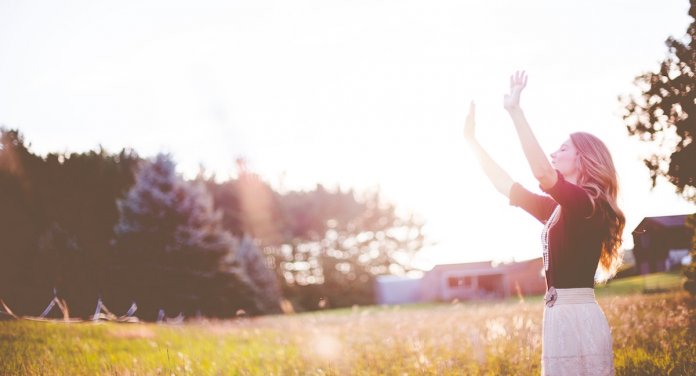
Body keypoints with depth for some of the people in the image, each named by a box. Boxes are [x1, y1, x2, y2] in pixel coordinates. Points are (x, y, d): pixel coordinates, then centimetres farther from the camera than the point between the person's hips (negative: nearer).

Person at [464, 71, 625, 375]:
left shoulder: (586, 203, -10)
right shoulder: (560, 209, 16)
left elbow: (543, 174, -27)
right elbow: (507, 187, 20)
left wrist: (516, 111, -26)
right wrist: (472, 140, 22)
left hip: (577, 318, -9)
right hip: (561, 316, 9)